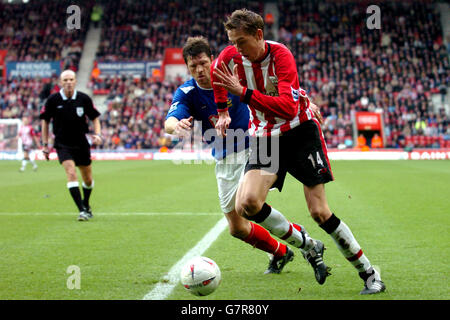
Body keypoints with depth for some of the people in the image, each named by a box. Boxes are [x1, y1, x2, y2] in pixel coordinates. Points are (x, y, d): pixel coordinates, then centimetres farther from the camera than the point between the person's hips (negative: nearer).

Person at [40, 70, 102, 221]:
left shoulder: (84, 99, -6)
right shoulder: (53, 100, -7)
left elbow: (95, 117, 6)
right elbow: (45, 120, 4)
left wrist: (97, 134, -11)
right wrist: (45, 144, 2)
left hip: (82, 143, 2)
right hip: (63, 144, -2)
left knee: (88, 180, 10)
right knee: (71, 173, -21)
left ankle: (86, 205, 38)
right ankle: (82, 210, -21)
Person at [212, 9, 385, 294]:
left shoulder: (280, 55, -22)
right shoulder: (231, 56, -6)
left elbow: (288, 107, -34)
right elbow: (216, 71, 20)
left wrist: (244, 92, -37)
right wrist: (222, 112, 16)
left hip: (300, 131, -4)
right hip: (265, 138, 5)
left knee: (320, 212, -8)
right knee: (246, 204, -20)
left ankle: (369, 273, 9)